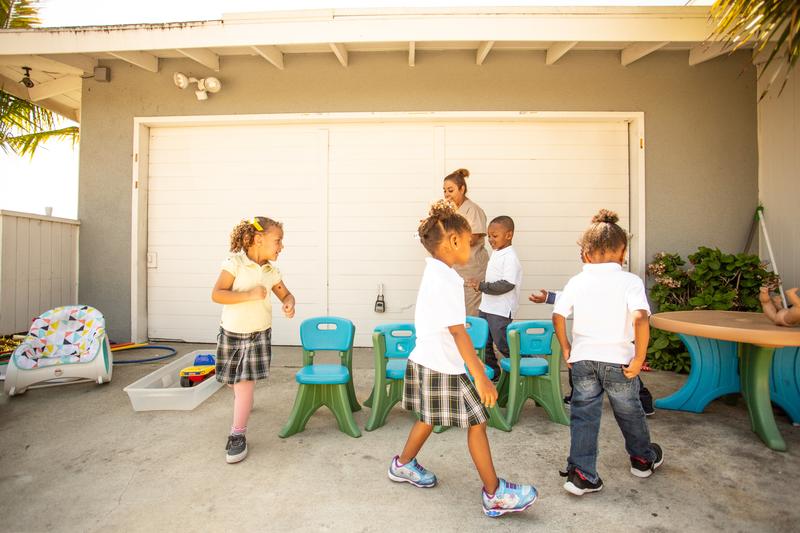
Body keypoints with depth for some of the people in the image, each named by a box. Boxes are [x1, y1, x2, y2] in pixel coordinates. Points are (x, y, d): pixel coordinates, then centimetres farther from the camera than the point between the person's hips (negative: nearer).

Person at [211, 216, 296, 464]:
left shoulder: (272, 271, -3)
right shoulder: (235, 262, -16)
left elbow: (285, 294, 8)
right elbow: (216, 294, -20)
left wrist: (289, 304, -16)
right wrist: (250, 295, -28)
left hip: (258, 334, 2)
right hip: (231, 333, -1)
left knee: (245, 383, -6)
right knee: (235, 381, 17)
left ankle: (238, 436, 5)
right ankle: (244, 403, 51)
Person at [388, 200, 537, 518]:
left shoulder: (433, 274, 9)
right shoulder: (446, 280, -23)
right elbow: (458, 332, -26)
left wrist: (471, 360, 24)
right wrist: (481, 377, -23)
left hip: (426, 362, 10)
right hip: (442, 368, -10)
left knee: (429, 417, 25)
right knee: (477, 422, 4)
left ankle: (403, 465, 43)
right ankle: (495, 495, 18)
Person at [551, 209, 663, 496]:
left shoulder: (577, 281, -1)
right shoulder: (630, 281, -8)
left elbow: (558, 316, -5)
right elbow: (640, 319, -21)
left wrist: (566, 348, 7)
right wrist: (639, 359, -12)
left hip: (582, 359, 1)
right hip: (617, 360, 0)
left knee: (583, 416, 11)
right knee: (630, 413, 23)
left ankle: (581, 474, 13)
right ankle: (643, 458, 48)